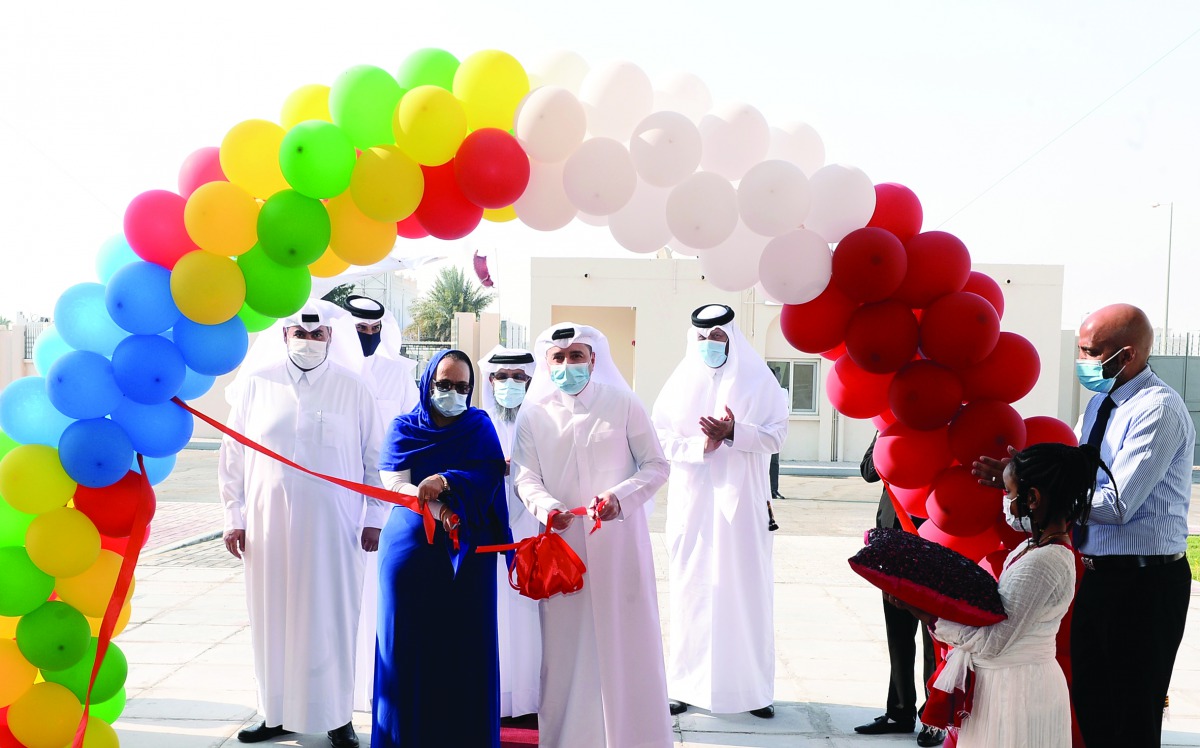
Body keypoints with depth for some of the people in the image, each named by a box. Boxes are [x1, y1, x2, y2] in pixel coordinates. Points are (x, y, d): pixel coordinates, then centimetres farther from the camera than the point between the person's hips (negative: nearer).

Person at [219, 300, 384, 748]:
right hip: (269, 528, 2)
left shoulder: (353, 390, 2)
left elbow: (375, 459, 6)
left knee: (331, 622, 2)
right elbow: (232, 456, 8)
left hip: (333, 530, -1)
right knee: (273, 622, 7)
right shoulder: (256, 386, 4)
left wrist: (374, 518, 3)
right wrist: (234, 517, 5)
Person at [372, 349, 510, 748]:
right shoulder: (404, 427, 6)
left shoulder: (479, 426, 7)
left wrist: (445, 481, -24)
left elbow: (489, 475, -8)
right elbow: (393, 485, -5)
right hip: (411, 548, 0)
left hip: (467, 552, 0)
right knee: (409, 643, 2)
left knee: (466, 642, 0)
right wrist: (439, 508, -18)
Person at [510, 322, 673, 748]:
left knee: (624, 635, 1)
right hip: (562, 542, 1)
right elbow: (525, 476, 1)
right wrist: (546, 507, -20)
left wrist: (622, 496, -16)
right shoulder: (533, 414, 7)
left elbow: (656, 466, 2)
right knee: (566, 639, 3)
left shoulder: (624, 405, 2)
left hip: (619, 541, -1)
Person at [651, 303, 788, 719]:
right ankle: (689, 685, 9)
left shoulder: (757, 380, 4)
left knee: (746, 589, 1)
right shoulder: (681, 382, 7)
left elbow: (776, 435, -2)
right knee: (693, 588, 2)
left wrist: (734, 432, -18)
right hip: (692, 504, 1)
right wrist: (702, 445, -15)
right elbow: (659, 438, 0)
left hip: (741, 503, -1)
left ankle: (753, 688, 9)